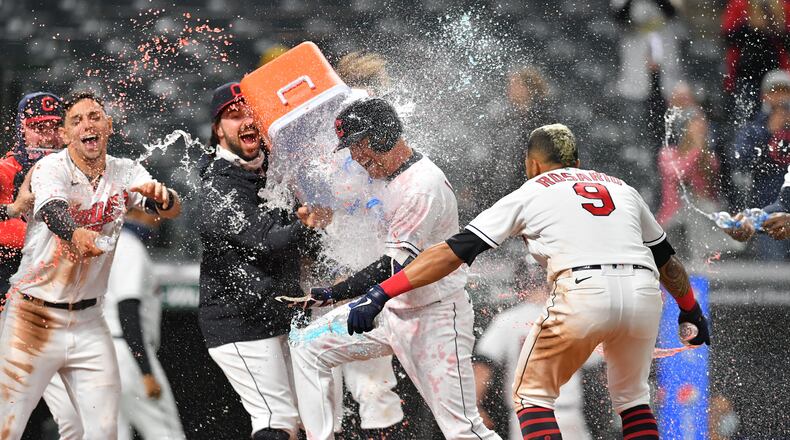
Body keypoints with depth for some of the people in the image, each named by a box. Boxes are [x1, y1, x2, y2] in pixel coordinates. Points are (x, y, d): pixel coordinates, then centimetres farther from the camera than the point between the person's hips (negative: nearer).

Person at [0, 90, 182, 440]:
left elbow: (172, 211, -12)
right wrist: (77, 235, -56)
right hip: (34, 315, -4)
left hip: (88, 320, 4)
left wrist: (162, 196, -37)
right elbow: (53, 210, -32)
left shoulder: (125, 174, 3)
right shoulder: (50, 168, -11)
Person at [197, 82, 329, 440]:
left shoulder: (268, 171, 10)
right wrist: (307, 224, -48)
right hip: (240, 326, -9)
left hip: (276, 321, 9)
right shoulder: (219, 189, -18)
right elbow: (268, 243, -29)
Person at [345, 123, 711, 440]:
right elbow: (666, 260, 37)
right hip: (644, 295, 4)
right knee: (633, 399, 25)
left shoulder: (529, 193, 16)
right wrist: (691, 310, 54)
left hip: (583, 295, -4)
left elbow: (454, 251, 9)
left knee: (532, 394, 13)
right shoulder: (622, 188, 28)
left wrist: (382, 293, 8)